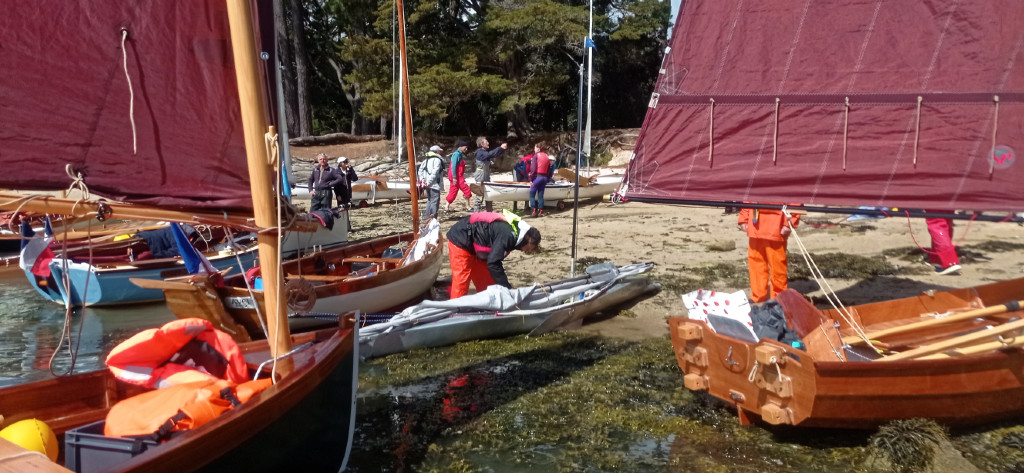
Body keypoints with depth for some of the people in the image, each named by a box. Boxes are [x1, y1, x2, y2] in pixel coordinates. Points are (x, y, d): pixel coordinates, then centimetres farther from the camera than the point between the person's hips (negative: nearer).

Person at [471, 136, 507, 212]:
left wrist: (503, 148, -3)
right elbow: (491, 154, -28)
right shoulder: (480, 152, -14)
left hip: (487, 177, 9)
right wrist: (500, 148, -28)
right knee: (480, 196, -8)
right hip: (481, 178, -9)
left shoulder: (486, 151, 13)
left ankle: (489, 211, 21)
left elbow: (495, 154, 13)